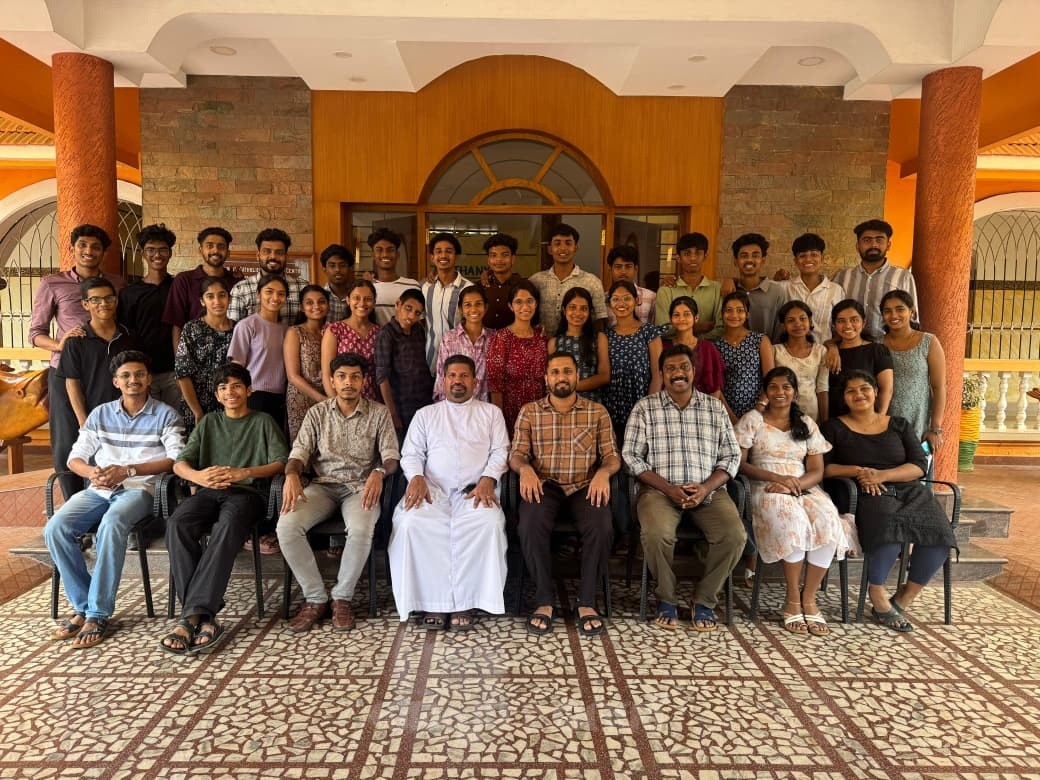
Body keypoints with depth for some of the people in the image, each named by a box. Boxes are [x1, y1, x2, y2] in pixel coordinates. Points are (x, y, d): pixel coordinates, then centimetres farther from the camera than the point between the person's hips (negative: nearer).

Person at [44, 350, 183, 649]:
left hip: (139, 489, -4)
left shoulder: (165, 415, 4)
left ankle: (98, 614, -26)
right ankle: (83, 606, -10)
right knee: (55, 528, -23)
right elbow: (75, 458, 12)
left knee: (111, 524, -36)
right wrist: (92, 472, -13)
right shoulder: (100, 414, 16)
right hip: (98, 490, 4)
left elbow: (176, 458, -9)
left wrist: (127, 470, -17)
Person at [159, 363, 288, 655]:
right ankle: (205, 617, -34)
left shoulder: (263, 422, 16)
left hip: (247, 492, -3)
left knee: (227, 526, -37)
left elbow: (281, 462, 1)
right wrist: (198, 476, -12)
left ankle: (192, 616, -39)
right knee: (177, 523, -31)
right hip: (210, 491, 3)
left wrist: (242, 472, -16)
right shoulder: (209, 422, 25)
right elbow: (179, 463, 13)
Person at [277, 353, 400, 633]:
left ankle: (342, 597, -10)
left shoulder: (379, 413, 4)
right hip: (323, 485, 2)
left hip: (361, 486, -2)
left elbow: (391, 455, -1)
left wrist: (379, 472, -25)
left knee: (361, 530, -35)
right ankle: (315, 597, -9)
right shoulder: (317, 413, 9)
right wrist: (292, 474, -22)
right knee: (286, 526, -27)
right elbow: (299, 452, 2)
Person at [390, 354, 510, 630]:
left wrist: (488, 479, -10)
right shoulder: (425, 414, 23)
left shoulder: (491, 412, 20)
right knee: (411, 522, -31)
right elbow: (411, 453, 14)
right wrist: (416, 477, -8)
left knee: (489, 522, -35)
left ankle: (464, 602, -25)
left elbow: (500, 452, 9)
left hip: (475, 490, -1)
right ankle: (434, 600, -21)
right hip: (433, 489, 1)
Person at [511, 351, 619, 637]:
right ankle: (545, 600, -13)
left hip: (585, 486, 0)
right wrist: (524, 468, -20)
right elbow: (516, 454, 4)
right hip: (544, 485, 0)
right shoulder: (529, 411, 9)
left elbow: (612, 455, 5)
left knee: (601, 527, -30)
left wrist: (604, 472, -18)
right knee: (530, 526, -31)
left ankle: (587, 602, -11)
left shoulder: (597, 412, 9)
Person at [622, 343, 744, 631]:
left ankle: (705, 600, -1)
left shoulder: (715, 408, 13)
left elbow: (731, 456, 10)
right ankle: (666, 599, -5)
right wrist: (669, 488, -12)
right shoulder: (645, 407, 6)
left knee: (735, 535, -24)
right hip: (660, 489, -2)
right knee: (656, 533, -32)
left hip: (707, 490, 2)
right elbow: (631, 456, -1)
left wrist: (705, 487, -9)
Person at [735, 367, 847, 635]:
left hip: (804, 488, 3)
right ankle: (792, 600, -20)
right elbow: (740, 463, -2)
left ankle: (809, 598, -15)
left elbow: (817, 471, 9)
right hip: (766, 490, -3)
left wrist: (794, 484, -13)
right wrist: (776, 478, -16)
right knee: (792, 521, -35)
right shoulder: (752, 419, 7)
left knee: (829, 524, -28)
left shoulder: (806, 423, 16)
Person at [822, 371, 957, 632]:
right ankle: (877, 593, -12)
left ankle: (906, 596, -3)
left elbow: (919, 466, 6)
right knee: (890, 528, -36)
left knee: (939, 534, -25)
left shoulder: (898, 425, 18)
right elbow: (822, 467, 2)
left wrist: (881, 475, -10)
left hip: (909, 491, 4)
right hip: (866, 496, -4)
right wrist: (857, 471, -11)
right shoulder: (835, 428, 11)